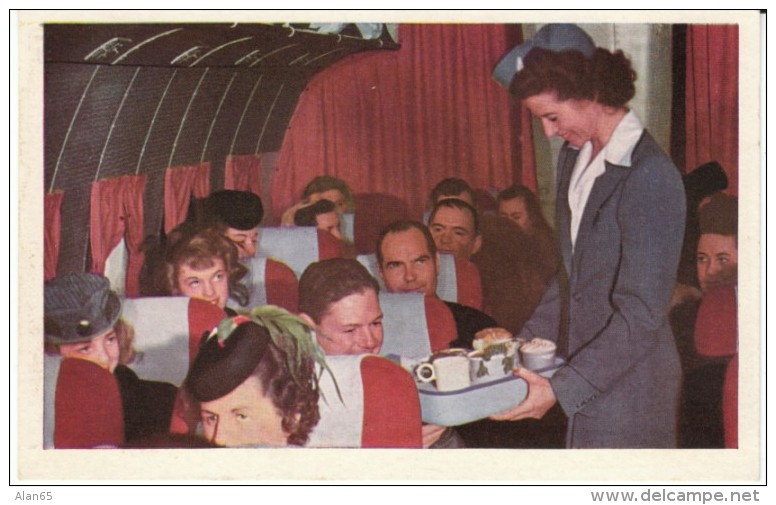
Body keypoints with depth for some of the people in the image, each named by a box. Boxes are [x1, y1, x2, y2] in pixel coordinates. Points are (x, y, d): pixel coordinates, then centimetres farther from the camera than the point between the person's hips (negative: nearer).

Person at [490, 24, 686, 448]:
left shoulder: (651, 177, -18)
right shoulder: (574, 158, 7)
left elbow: (640, 316, -20)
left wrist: (561, 388, -23)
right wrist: (527, 341, 10)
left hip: (629, 384, -7)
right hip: (581, 365, 7)